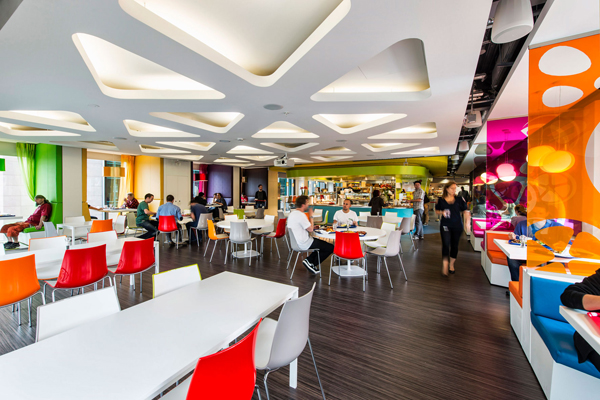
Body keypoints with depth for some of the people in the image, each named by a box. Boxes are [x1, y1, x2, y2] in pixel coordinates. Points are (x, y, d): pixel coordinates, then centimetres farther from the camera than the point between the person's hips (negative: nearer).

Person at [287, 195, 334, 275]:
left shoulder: (291, 214, 7)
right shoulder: (301, 215, -24)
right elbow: (310, 229, -20)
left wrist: (311, 226, 12)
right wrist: (311, 216, -8)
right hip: (304, 244, -10)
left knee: (322, 244, 25)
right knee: (331, 248, -3)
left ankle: (309, 260, 12)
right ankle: (311, 263, 5)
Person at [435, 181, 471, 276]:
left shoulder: (459, 199, 1)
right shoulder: (441, 200, 0)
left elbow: (465, 211, 2)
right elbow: (437, 211, 11)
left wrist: (467, 221, -11)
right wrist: (442, 212, -11)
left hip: (457, 226, 2)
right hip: (445, 225, -1)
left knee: (454, 245, 11)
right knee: (446, 244, -9)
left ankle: (451, 264, 29)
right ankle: (445, 266, -3)